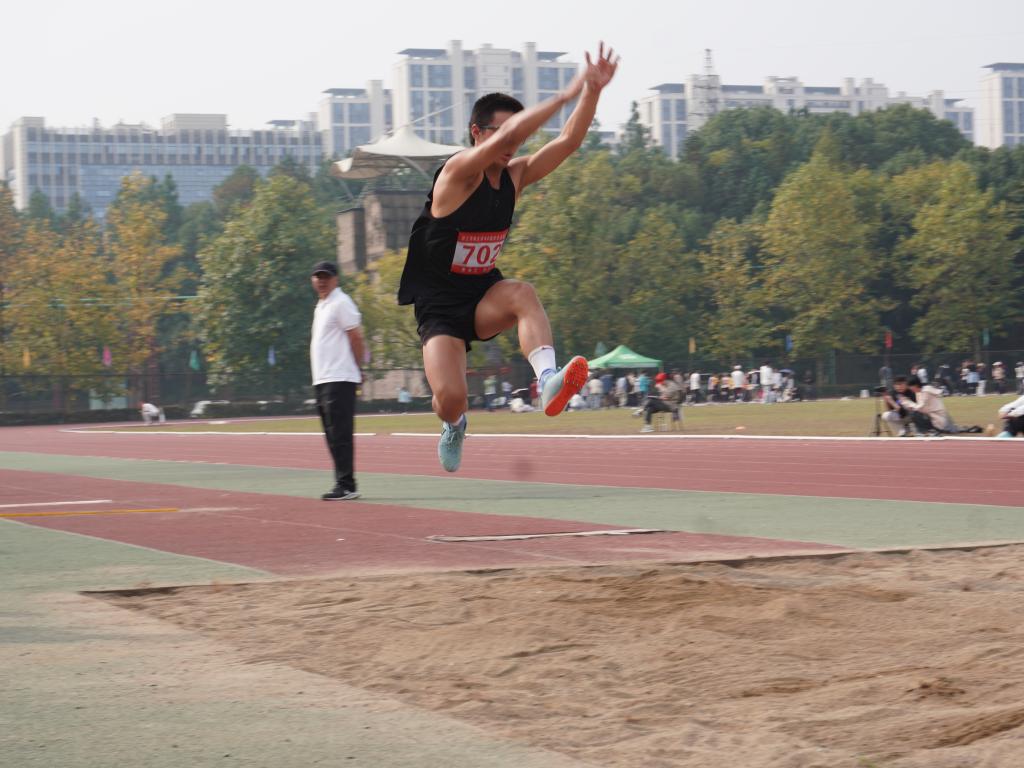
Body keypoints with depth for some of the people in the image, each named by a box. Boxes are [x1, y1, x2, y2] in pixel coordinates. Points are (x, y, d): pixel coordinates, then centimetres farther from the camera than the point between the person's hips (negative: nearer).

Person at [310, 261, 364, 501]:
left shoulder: (340, 303, -8)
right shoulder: (321, 306, 21)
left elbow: (356, 337, -12)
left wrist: (356, 369, -6)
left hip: (339, 380, -10)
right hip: (322, 381, 10)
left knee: (341, 435, -12)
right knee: (333, 437, 10)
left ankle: (346, 486, -12)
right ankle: (344, 485, 14)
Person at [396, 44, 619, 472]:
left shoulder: (515, 176, 0)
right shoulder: (458, 172, -19)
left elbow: (568, 142, -9)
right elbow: (507, 135, -36)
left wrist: (593, 92, -24)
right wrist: (566, 95, -38)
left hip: (484, 298, 4)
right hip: (440, 305, -4)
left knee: (522, 294, -31)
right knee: (450, 398, -17)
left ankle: (549, 382, -47)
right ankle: (454, 426, 21)